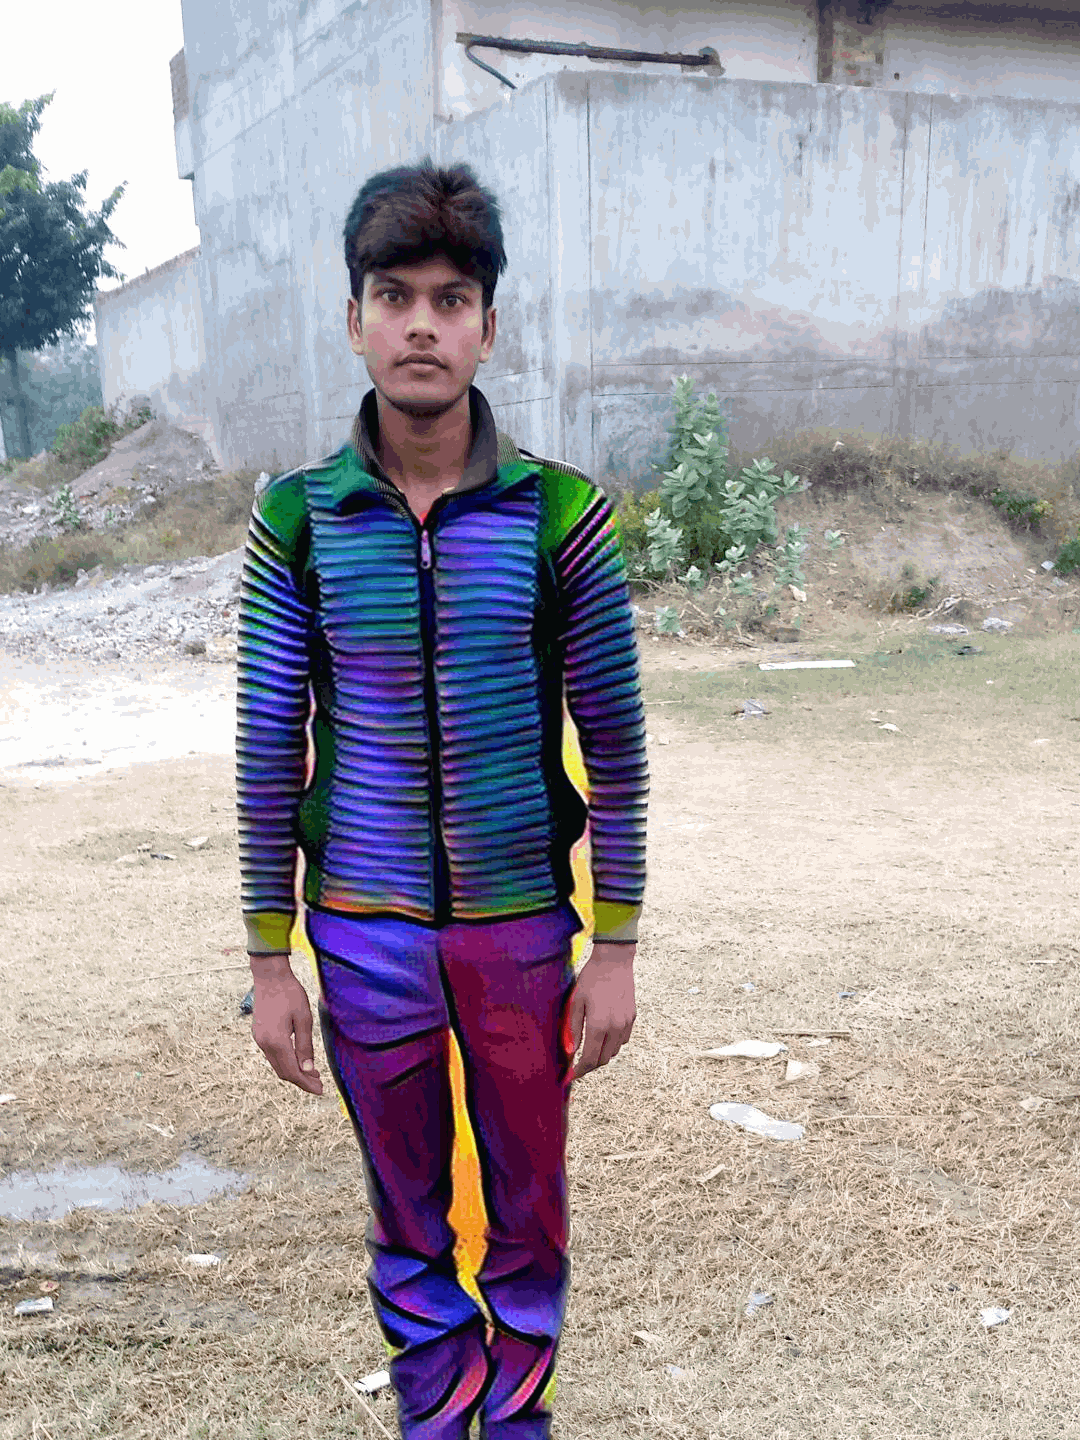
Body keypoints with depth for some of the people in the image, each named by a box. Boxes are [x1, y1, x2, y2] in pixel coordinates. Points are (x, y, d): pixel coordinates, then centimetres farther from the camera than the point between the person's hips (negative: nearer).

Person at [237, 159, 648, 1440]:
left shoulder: (560, 515, -8)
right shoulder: (296, 519, -5)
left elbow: (613, 742, -3)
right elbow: (268, 748, -1)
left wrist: (614, 948, -3)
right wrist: (269, 962, 0)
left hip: (521, 922, 0)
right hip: (363, 930, 1)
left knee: (530, 1207, 16)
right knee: (405, 1211, 17)